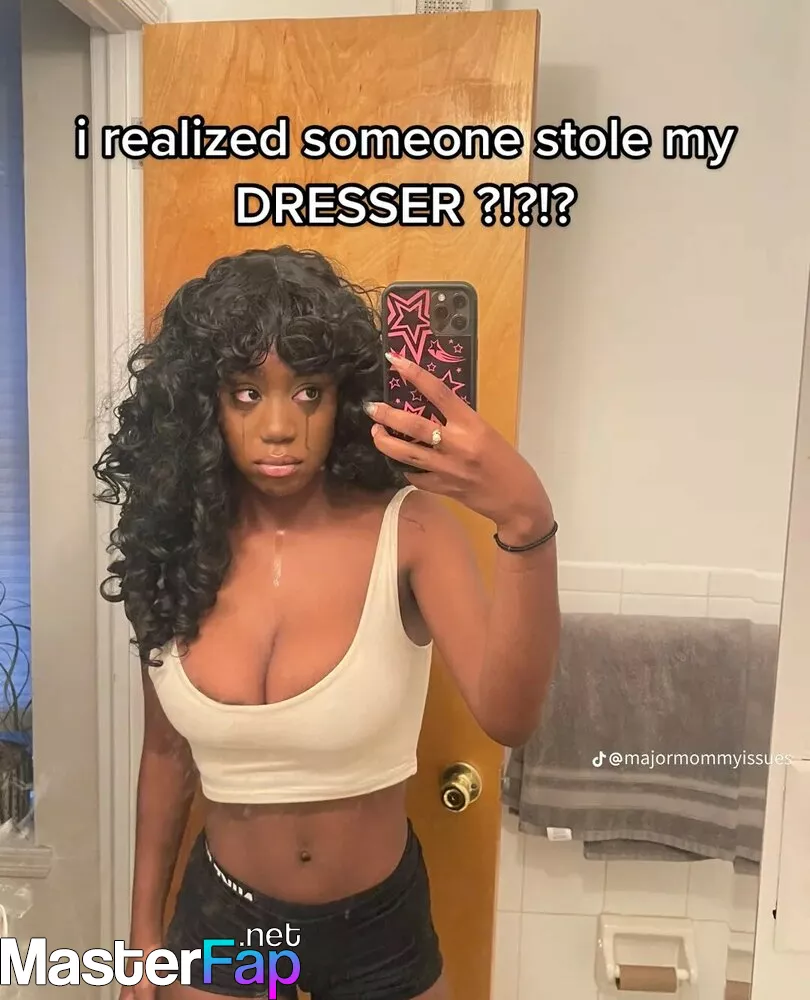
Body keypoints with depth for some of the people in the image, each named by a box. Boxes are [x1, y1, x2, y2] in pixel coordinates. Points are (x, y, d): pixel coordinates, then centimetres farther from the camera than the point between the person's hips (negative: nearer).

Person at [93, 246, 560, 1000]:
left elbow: (507, 716, -33)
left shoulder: (408, 529, -20)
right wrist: (144, 929, 8)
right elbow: (166, 753, 0)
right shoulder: (174, 548, -11)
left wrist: (526, 525, -49)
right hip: (219, 918, 2)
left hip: (380, 926, -1)